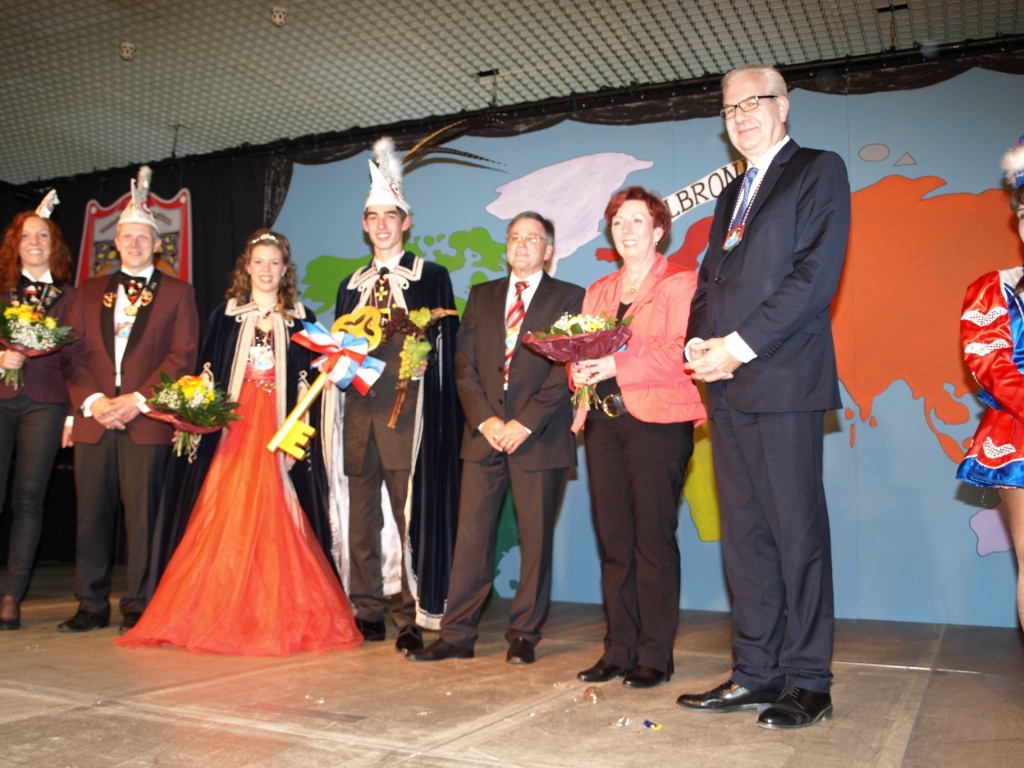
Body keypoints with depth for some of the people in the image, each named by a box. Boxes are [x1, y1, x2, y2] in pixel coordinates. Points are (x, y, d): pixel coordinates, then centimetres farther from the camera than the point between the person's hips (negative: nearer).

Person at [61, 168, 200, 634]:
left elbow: (182, 356, -2)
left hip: (146, 421, -3)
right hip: (93, 418, 4)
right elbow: (74, 352, 10)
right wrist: (92, 400, -6)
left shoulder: (177, 293, 8)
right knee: (91, 513, 5)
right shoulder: (89, 292, 18)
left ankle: (136, 607, 6)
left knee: (141, 514, -2)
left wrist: (138, 400, -11)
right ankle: (92, 605, 15)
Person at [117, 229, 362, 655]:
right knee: (227, 521, -1)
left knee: (274, 522, -4)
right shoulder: (225, 315, 10)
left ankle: (280, 617, 4)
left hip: (279, 434, -1)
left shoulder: (301, 318, 8)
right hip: (233, 432, 1)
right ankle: (223, 616, 7)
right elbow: (207, 374, 8)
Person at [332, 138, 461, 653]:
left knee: (412, 513, -4)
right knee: (360, 513, 7)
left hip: (407, 410, -5)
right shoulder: (351, 284, 20)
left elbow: (443, 345, 0)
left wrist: (414, 350, -16)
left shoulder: (431, 276, 6)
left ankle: (413, 619, 3)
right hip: (358, 409, 5)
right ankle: (367, 613, 18)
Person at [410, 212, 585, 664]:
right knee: (471, 535, 2)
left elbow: (566, 370, -5)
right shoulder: (481, 296, 16)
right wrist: (484, 419, -6)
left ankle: (523, 635, 14)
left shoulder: (569, 298, 4)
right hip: (484, 432, 3)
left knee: (536, 539, 3)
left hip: (540, 437, -3)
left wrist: (525, 423, -13)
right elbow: (464, 364, 9)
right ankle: (457, 635, 8)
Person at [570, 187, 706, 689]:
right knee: (613, 539, 5)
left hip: (658, 420, -5)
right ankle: (619, 650, 13)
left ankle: (655, 655, 4)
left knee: (654, 539, -5)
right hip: (605, 420, 6)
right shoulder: (598, 291, 22)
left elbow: (679, 352, -10)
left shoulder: (679, 283, 2)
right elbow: (582, 349, 18)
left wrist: (617, 365, -20)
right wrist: (581, 372, -5)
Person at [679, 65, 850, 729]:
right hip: (727, 385, 7)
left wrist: (741, 345, -15)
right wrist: (700, 343, 1)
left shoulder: (819, 171, 3)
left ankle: (808, 684, 6)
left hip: (783, 381, -7)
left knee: (797, 534, -3)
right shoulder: (732, 194, 26)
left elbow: (816, 274, -10)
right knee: (744, 536, 8)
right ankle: (756, 673, 16)